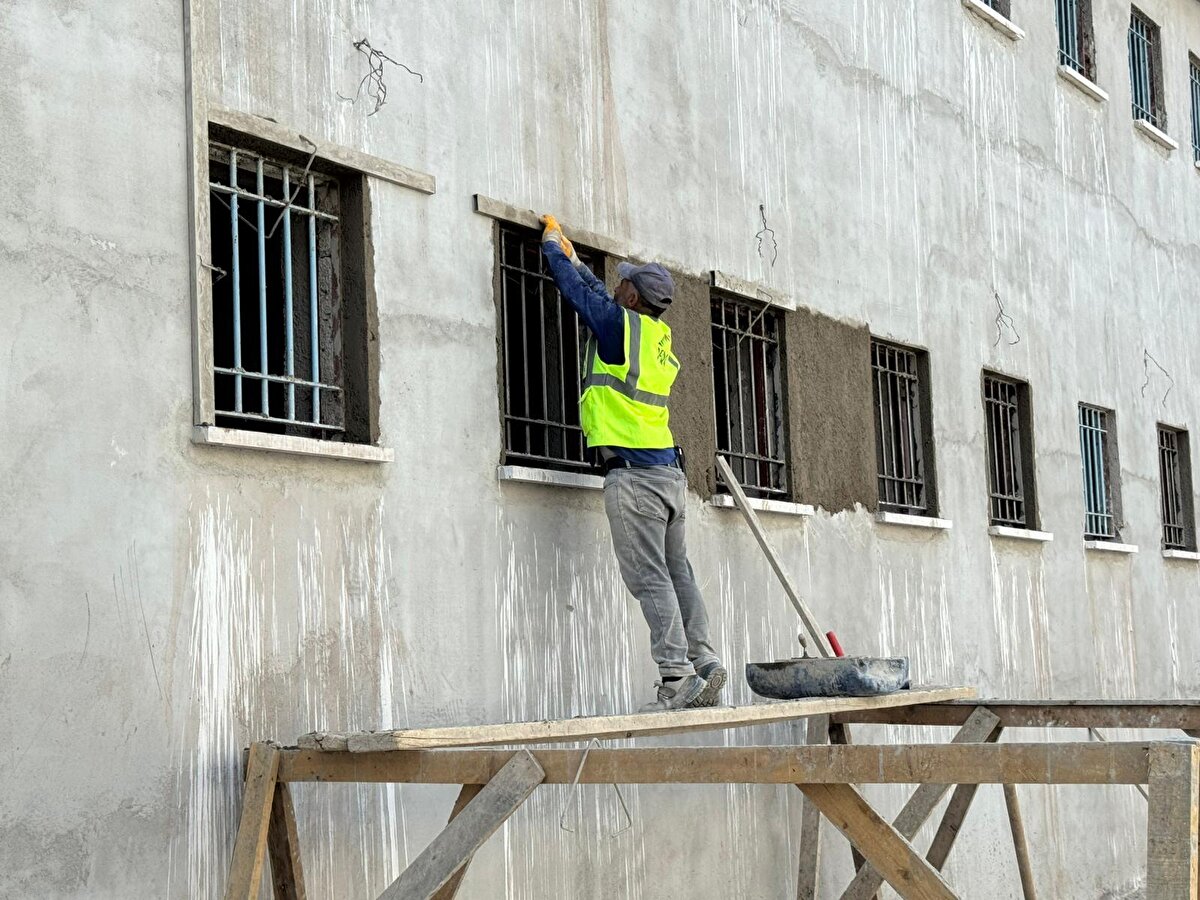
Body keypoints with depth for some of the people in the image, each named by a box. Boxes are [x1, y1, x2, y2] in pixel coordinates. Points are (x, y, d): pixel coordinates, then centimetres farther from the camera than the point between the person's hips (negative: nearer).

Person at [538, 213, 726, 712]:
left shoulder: (621, 324, -6)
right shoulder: (660, 335, 16)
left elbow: (577, 289, 6)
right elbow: (598, 298, 31)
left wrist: (552, 242, 24)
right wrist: (572, 254, 42)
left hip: (634, 473, -8)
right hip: (669, 471, 8)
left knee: (649, 577, -10)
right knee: (677, 573, 9)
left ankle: (678, 676, -13)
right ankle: (705, 663, 4)